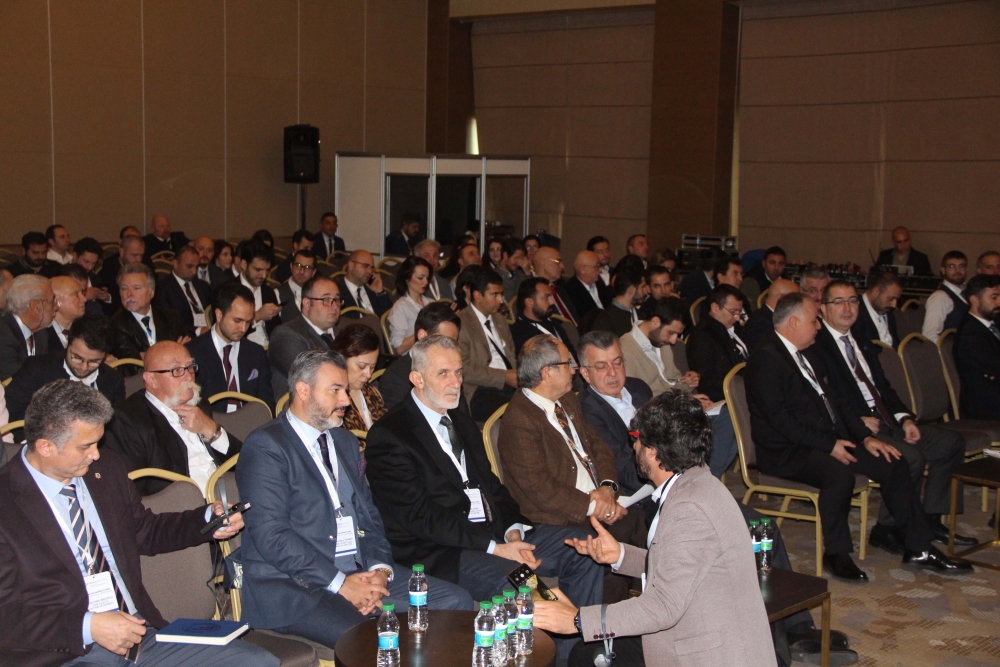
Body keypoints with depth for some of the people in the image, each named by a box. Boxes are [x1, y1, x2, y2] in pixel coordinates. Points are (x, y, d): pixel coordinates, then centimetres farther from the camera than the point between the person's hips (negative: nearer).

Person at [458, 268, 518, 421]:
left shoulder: (500, 320, 23)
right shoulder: (460, 323, -4)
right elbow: (464, 370, -11)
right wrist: (504, 376, -14)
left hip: (511, 384, 8)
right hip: (480, 392, -8)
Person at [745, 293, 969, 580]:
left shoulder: (809, 355, 18)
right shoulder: (765, 359, -13)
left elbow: (835, 400, 20)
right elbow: (777, 418, -20)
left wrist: (865, 436, 5)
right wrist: (828, 445, -20)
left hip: (830, 441, 9)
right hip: (786, 452, -9)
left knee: (892, 462, -3)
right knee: (839, 472, -35)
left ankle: (917, 547, 7)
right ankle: (836, 553, -16)